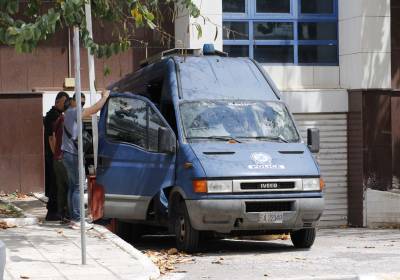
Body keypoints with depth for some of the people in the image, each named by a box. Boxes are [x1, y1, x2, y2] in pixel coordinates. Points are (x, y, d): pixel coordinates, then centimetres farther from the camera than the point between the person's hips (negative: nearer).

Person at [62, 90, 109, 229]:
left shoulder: (69, 113, 19)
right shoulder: (72, 112, -14)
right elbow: (94, 109, -19)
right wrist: (105, 96, -10)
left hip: (69, 154, 10)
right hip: (72, 155, -10)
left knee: (72, 187, 11)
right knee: (78, 187, -10)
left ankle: (73, 218, 14)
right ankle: (77, 220, -11)